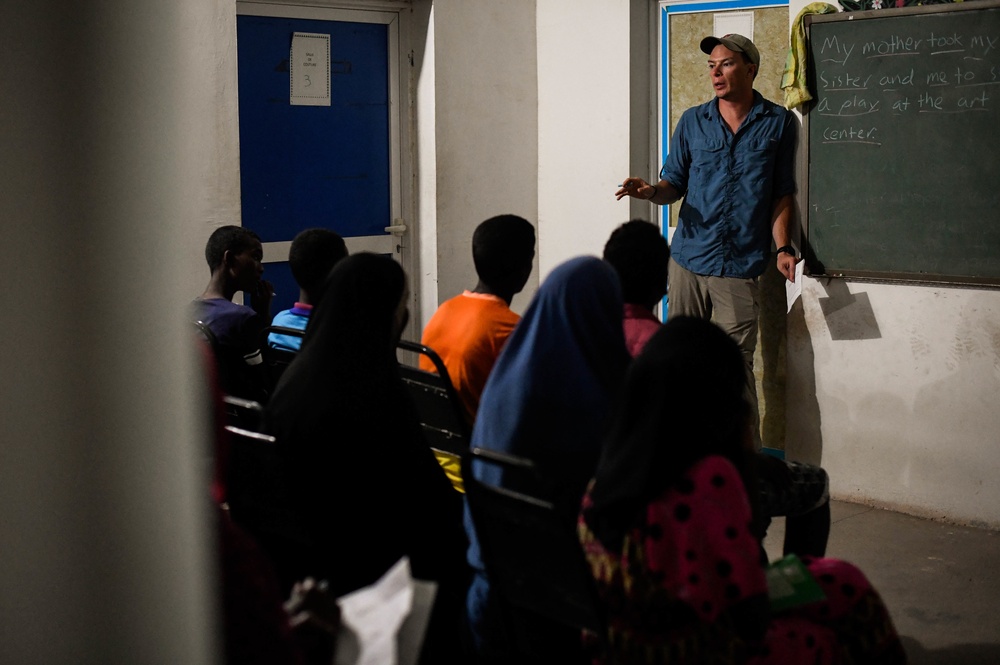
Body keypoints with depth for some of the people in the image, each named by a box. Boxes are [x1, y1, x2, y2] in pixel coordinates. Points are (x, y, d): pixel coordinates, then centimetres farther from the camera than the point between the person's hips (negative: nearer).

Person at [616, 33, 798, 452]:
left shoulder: (778, 124, 5)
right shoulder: (693, 122, 11)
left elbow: (782, 195, 7)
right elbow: (675, 184, 13)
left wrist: (783, 248, -5)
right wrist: (651, 191, -9)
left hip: (741, 265, -3)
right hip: (688, 258, 3)